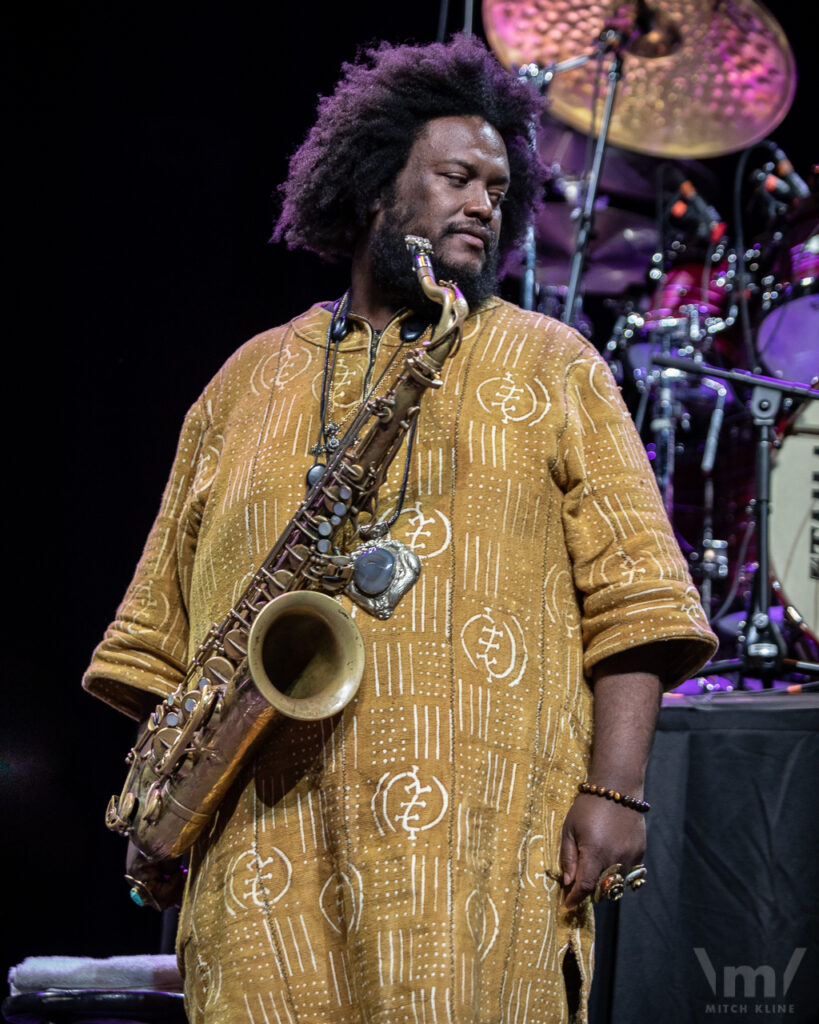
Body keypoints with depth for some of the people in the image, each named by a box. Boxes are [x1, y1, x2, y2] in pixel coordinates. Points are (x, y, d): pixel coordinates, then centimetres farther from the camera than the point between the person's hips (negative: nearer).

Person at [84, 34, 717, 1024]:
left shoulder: (552, 367, 12)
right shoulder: (247, 381, 18)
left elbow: (632, 601, 3)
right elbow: (162, 631, 19)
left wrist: (615, 790, -7)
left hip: (481, 846, -1)